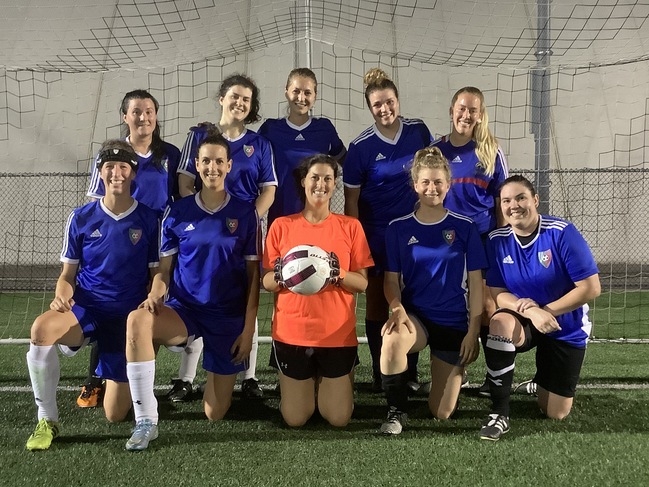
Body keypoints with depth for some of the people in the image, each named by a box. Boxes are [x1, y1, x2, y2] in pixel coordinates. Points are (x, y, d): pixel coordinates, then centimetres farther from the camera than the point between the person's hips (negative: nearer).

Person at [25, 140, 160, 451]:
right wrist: (61, 296, -17)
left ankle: (127, 382, 38)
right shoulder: (81, 218, 2)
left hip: (127, 316, -1)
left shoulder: (149, 220, -2)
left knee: (115, 415, -1)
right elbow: (68, 274, 6)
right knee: (41, 328, -37)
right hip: (85, 309, 1)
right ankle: (47, 420, -18)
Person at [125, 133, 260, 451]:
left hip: (229, 318, 0)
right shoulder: (177, 212, 1)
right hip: (184, 310, 1)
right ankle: (146, 421, -25)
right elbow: (164, 269, 5)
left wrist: (248, 328, -6)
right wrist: (155, 294, -18)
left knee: (215, 414, 1)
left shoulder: (245, 213, -2)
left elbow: (253, 275, 0)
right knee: (137, 321, -35)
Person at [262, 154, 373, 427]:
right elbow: (266, 282, 3)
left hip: (338, 334, 0)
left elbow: (363, 283, -1)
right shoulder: (282, 226, 1)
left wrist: (338, 274, -20)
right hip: (291, 333, 0)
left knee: (339, 419, 1)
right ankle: (309, 383, 35)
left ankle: (323, 383, 34)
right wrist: (281, 275, -20)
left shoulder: (350, 227, 0)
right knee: (295, 419, 3)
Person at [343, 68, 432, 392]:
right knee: (377, 305, 7)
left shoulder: (419, 131, -3)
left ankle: (410, 372, 21)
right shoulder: (360, 146, -11)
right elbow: (351, 200, -6)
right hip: (376, 236, -2)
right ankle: (380, 373, 20)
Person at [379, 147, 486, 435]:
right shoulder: (398, 228, 0)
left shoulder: (464, 227, -1)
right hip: (414, 316, 0)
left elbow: (475, 283, 0)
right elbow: (391, 280, 1)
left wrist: (473, 331, -5)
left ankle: (452, 373, 38)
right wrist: (397, 309, -20)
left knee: (442, 413, 1)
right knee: (393, 338, -39)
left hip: (454, 323, 0)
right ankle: (396, 412, -14)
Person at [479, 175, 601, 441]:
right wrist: (530, 311, -28)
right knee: (501, 322, -36)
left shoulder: (562, 232, -20)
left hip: (566, 329, -1)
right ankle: (499, 412, -22)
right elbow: (497, 294, -9)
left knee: (556, 414, 2)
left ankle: (542, 382, 40)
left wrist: (546, 311, -24)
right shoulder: (497, 240, -10)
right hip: (522, 322, 1)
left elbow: (591, 287, -19)